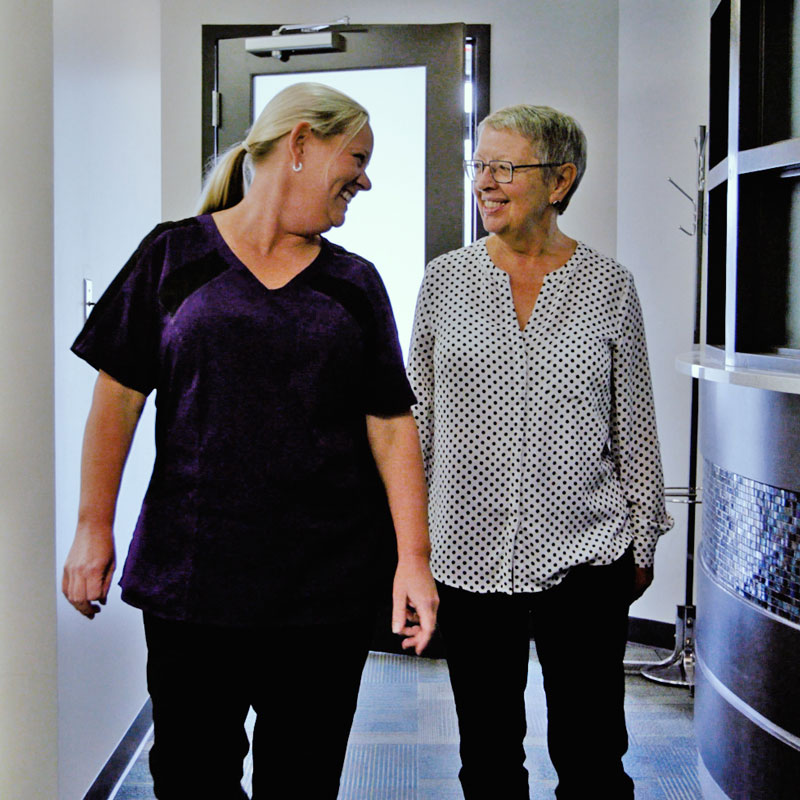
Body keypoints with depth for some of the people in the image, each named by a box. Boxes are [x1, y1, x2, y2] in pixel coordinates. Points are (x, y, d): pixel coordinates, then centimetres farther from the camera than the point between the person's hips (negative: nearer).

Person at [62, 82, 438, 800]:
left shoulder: (355, 283, 9)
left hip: (328, 579, 2)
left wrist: (413, 558, -3)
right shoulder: (175, 254, 3)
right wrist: (94, 530, -2)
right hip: (191, 572, -1)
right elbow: (119, 396, 3)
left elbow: (391, 425, 4)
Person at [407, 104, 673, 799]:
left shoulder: (609, 285, 1)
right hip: (471, 553, 2)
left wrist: (642, 541, 8)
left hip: (584, 557, -1)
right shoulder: (446, 279, 4)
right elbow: (416, 416, 9)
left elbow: (635, 426, 6)